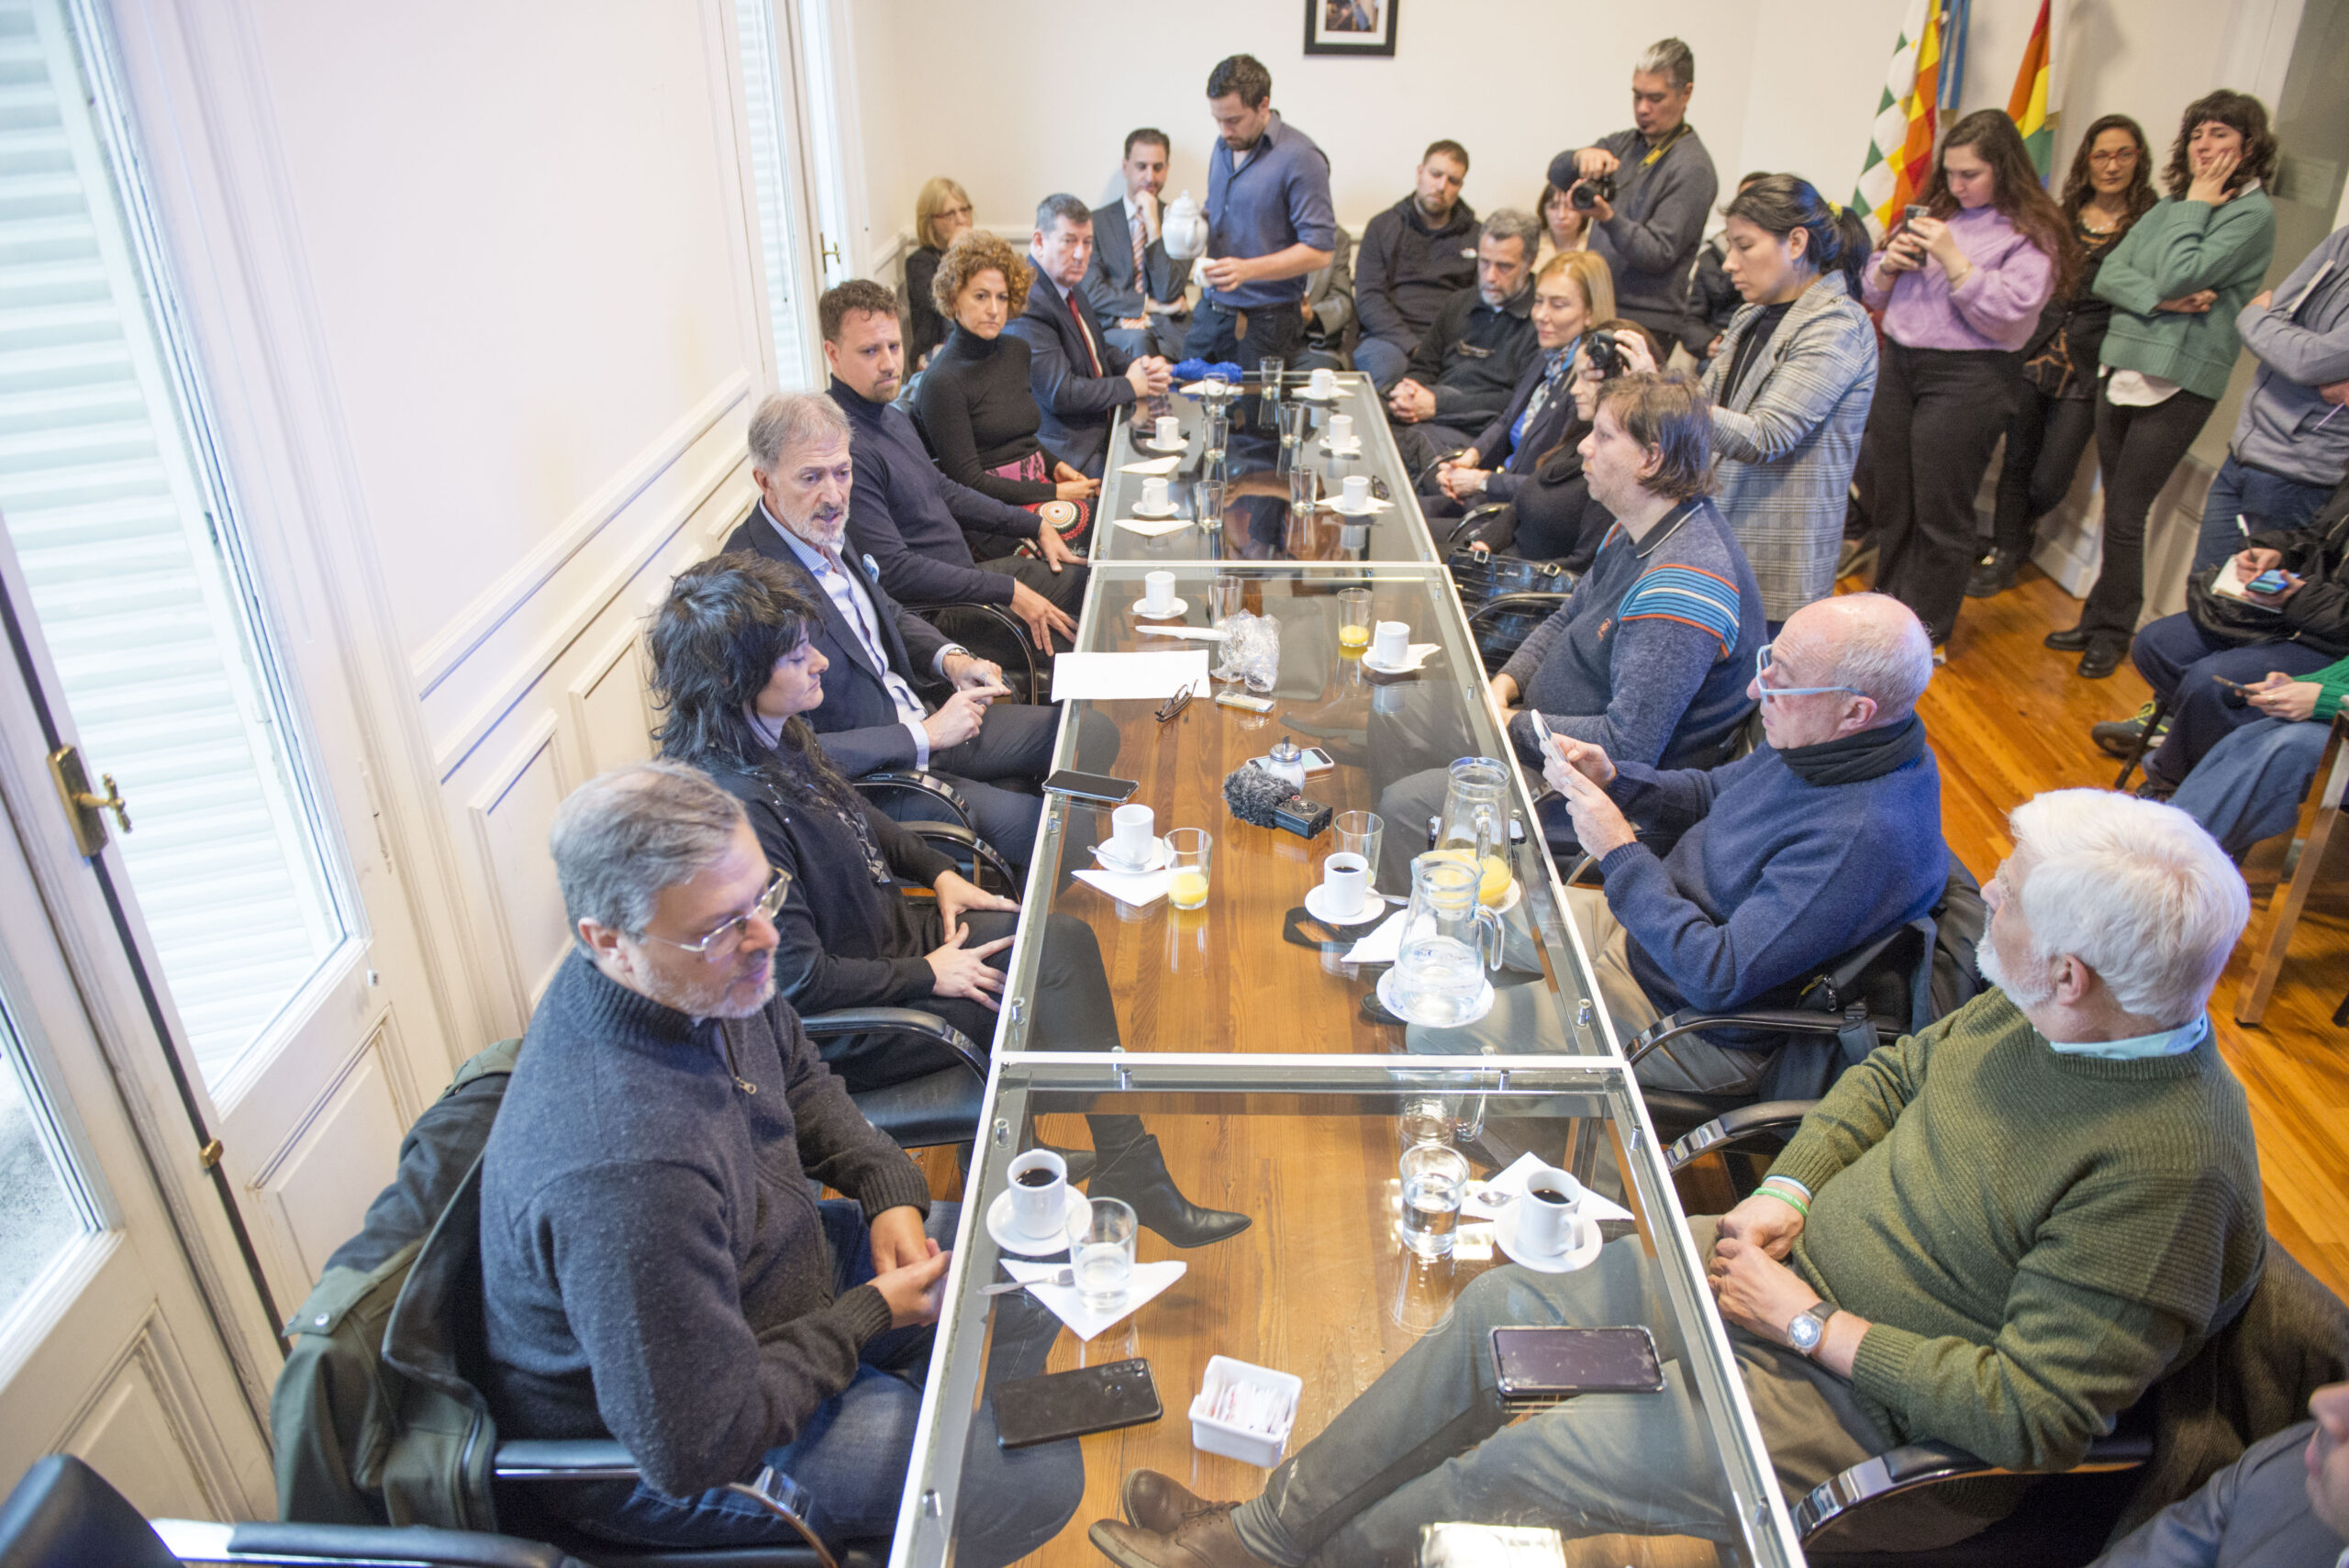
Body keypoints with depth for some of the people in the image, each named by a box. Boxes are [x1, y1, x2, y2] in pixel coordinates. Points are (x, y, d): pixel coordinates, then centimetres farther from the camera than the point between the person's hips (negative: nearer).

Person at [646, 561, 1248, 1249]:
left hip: (886, 926, 9)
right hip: (840, 1026, -9)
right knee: (1037, 1012, -12)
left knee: (1066, 941, -3)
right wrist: (926, 976, -17)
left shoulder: (780, 732, -3)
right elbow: (798, 979, -27)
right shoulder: (735, 806, -32)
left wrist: (939, 872, 7)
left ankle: (1129, 1172, 0)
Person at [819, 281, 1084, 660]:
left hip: (962, 574, 10)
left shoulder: (889, 412, 9)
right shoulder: (843, 446, -24)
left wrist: (1036, 526, 16)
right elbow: (894, 572, -27)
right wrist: (1007, 592, -22)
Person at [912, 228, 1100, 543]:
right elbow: (966, 479, -13)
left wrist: (1056, 466, 4)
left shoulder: (1016, 351, 12)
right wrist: (1053, 493, -15)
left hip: (1039, 483, 8)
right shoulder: (942, 383, -11)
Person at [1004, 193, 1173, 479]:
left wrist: (1141, 368, 1)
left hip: (1101, 432, 9)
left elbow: (1102, 351, 24)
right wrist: (1130, 385, -10)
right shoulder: (1027, 305, -18)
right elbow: (1061, 394, -22)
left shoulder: (1069, 289, 12)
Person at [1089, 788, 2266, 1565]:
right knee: (1506, 1310, 0)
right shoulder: (2036, 1008, -5)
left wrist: (1808, 1324, -21)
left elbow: (2030, 1413, -25)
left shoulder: (2168, 1174, -28)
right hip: (1796, 1259, 7)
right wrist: (1784, 1194, -4)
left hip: (1869, 1402, -7)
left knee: (1541, 1454, -13)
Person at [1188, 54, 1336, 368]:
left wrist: (1248, 269, -26)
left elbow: (1319, 252, -15)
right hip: (1210, 311, 6)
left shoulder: (1300, 157, -12)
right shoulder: (1224, 146, 11)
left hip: (1265, 322, -6)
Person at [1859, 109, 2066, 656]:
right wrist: (1890, 263, -5)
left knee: (1940, 513, 0)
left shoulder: (2031, 234, -4)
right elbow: (1873, 293, 16)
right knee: (1889, 501, 12)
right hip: (1898, 365, 6)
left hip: (1967, 379, -6)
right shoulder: (1935, 211, 13)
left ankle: (1926, 630, 12)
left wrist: (1952, 259, -18)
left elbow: (2007, 315, -16)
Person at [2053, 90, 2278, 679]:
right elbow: (2108, 274, 4)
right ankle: (2099, 623, 22)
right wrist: (2162, 300, -13)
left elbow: (2178, 276, -20)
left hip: (2179, 384, -6)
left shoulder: (2253, 213, -7)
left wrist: (2197, 203, -8)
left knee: (2125, 515, -4)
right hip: (2123, 368, 6)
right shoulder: (2169, 206, 13)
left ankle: (2111, 632, 10)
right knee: (2117, 511, 12)